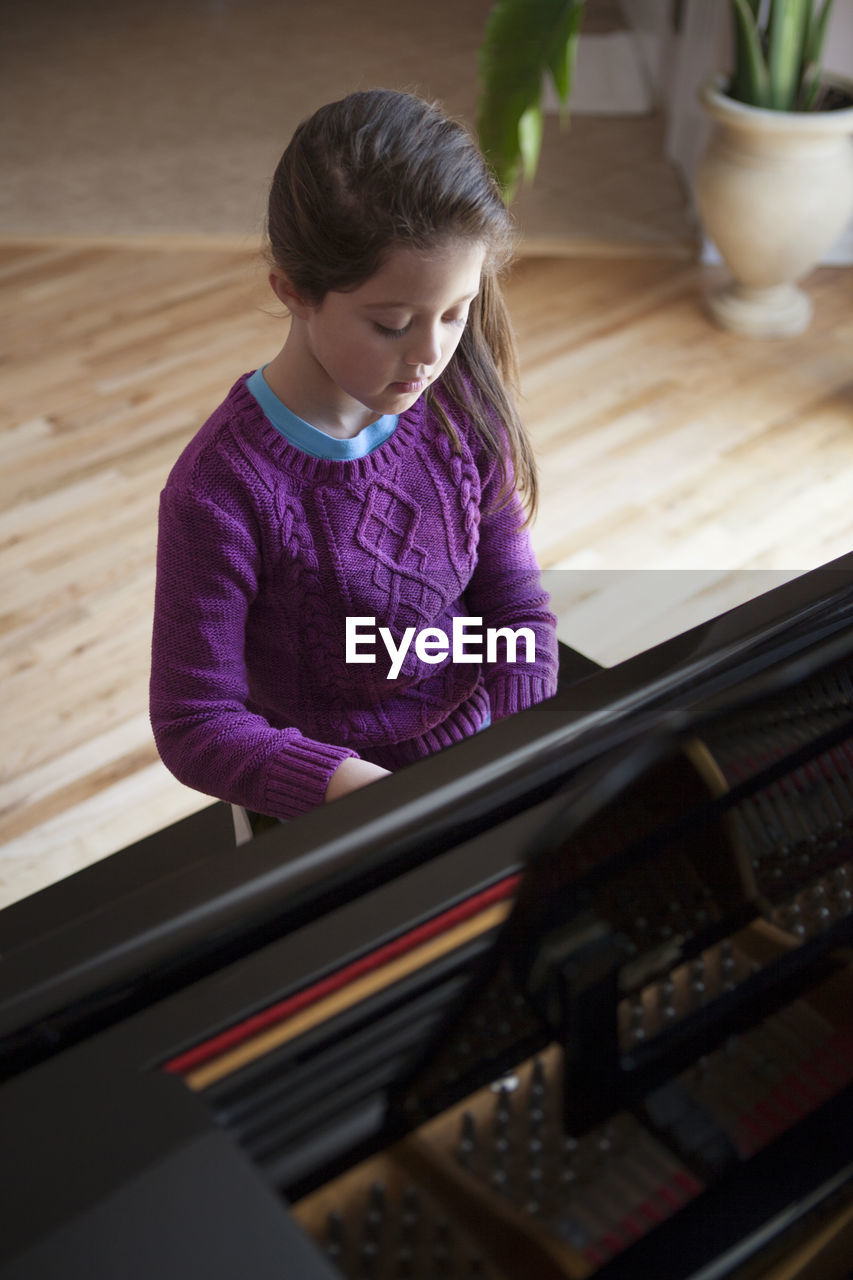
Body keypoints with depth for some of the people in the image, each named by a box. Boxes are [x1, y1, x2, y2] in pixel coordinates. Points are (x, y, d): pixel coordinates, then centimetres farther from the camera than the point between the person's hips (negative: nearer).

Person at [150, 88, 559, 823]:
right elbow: (195, 725, -18)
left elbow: (517, 608, 1)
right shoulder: (222, 491, -23)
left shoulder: (462, 409, -8)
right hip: (330, 814, -4)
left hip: (478, 755, 4)